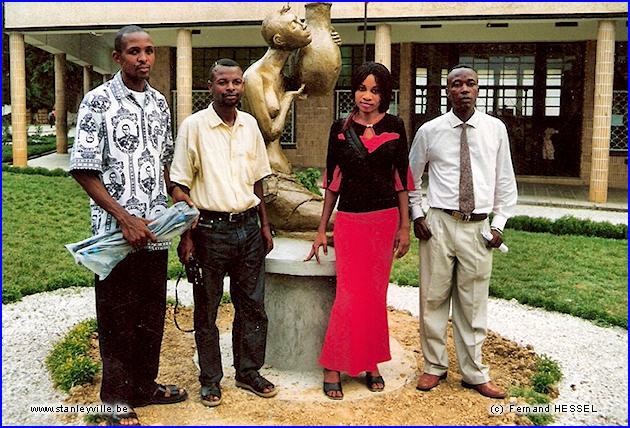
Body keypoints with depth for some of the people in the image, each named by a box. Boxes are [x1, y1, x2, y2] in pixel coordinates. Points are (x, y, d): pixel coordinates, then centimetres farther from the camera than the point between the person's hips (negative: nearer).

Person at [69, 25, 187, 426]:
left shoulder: (159, 102, 11)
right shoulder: (98, 101, -7)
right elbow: (84, 170, -11)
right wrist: (125, 219, -16)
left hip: (155, 230, 6)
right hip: (116, 230, -6)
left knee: (152, 312, 15)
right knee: (117, 317, 5)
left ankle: (144, 385, 32)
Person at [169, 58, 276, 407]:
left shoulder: (250, 124, 8)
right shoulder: (193, 126, -6)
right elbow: (180, 187, -6)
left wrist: (264, 225, 14)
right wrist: (186, 236, -10)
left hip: (248, 226, 5)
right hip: (210, 229, -4)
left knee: (253, 306, 11)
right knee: (206, 309, 7)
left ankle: (248, 372, 28)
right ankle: (210, 380, 23)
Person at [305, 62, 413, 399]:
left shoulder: (394, 127, 4)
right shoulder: (341, 128, 2)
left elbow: (401, 178, 6)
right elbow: (332, 181, 6)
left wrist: (405, 226, 3)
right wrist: (321, 230, 5)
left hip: (386, 220, 1)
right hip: (350, 220, -1)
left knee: (376, 295, 9)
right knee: (350, 295, -4)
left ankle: (371, 362, 23)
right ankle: (333, 367, 10)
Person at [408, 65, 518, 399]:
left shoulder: (495, 129, 5)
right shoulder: (429, 131, 2)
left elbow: (505, 180, 11)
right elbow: (411, 176, 13)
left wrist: (499, 224, 3)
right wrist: (416, 215, 3)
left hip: (478, 227, 1)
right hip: (439, 224, -1)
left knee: (473, 303, 8)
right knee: (433, 299, 5)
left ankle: (474, 374, 22)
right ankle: (434, 366, 23)